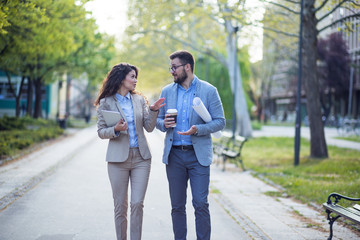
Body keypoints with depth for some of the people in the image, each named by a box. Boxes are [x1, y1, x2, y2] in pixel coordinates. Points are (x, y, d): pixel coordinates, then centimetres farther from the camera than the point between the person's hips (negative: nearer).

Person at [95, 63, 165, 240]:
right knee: (120, 206, 3)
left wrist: (153, 111, -9)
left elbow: (149, 127, 8)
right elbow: (101, 132, 1)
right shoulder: (106, 102, 1)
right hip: (118, 158, -2)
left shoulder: (139, 99, 10)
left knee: (137, 204, -4)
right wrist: (116, 129, -18)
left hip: (141, 157, 2)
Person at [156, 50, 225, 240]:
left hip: (198, 155, -3)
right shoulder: (167, 91, 10)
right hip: (174, 155, 3)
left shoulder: (209, 91, -1)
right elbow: (158, 120, 15)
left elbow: (220, 122, -3)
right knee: (177, 206, 8)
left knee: (201, 204, -5)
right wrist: (164, 123, -9)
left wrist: (198, 129, -18)